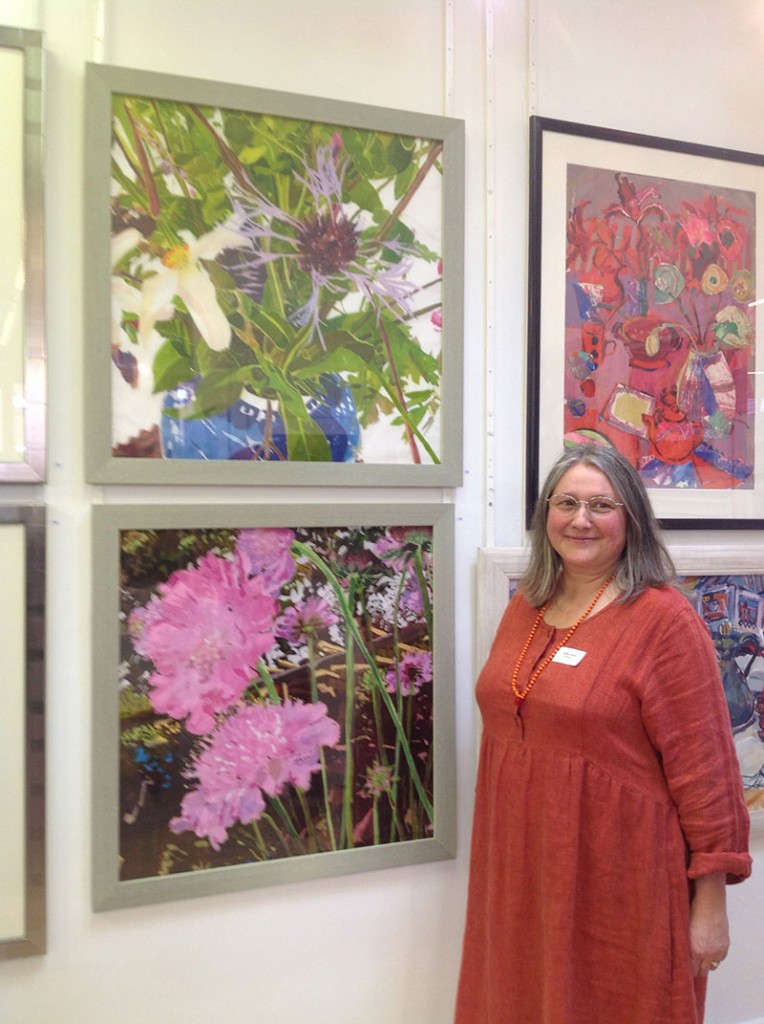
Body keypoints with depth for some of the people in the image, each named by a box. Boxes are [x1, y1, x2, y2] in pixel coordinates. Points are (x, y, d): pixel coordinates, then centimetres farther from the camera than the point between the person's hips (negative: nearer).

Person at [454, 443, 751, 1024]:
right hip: (522, 869, 6)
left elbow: (704, 771, -14)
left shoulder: (666, 620, -15)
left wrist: (710, 904, -12)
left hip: (620, 882, -6)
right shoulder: (525, 608, 5)